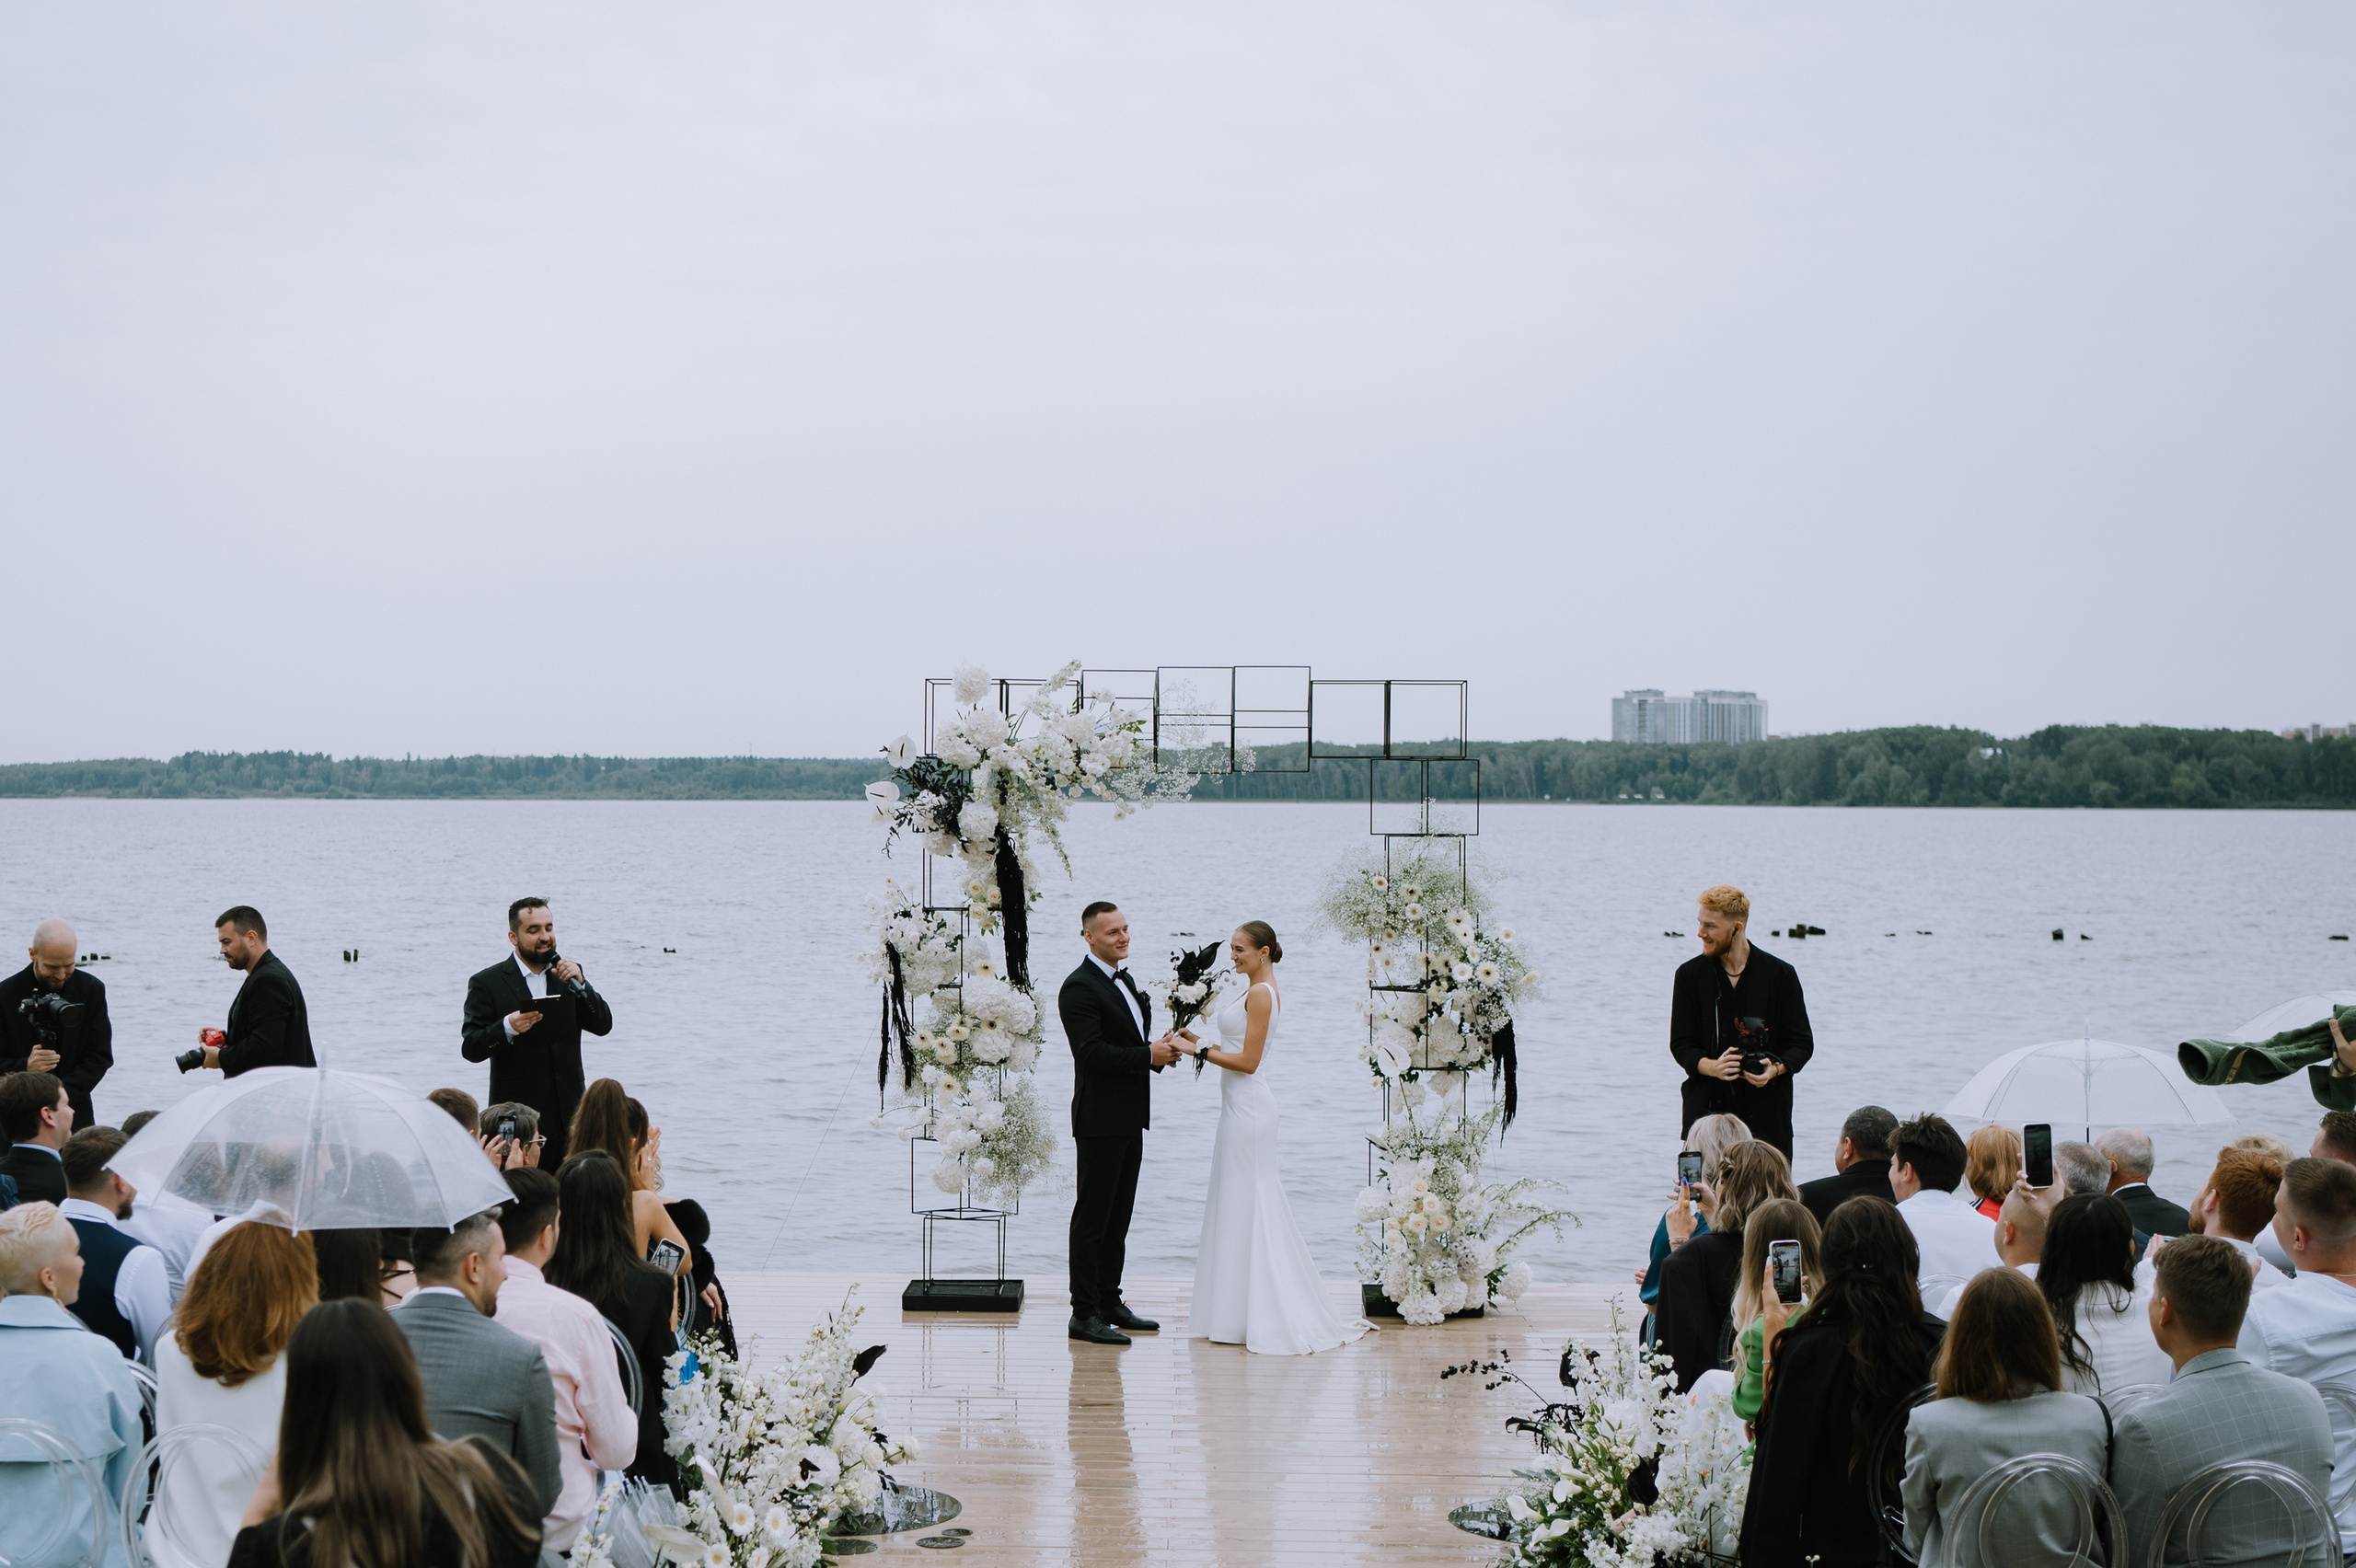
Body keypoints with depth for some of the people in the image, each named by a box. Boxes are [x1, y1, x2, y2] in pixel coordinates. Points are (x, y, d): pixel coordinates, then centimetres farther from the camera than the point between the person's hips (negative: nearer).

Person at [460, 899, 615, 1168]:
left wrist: (579, 984, -10)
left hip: (568, 1115, 3)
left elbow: (603, 1025, 4)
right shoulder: (486, 983, 1)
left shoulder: (568, 975, 13)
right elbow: (470, 1049, -6)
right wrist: (508, 1027, -23)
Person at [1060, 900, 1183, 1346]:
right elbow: (1091, 1052, -22)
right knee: (1093, 1217, -4)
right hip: (1100, 1120, -9)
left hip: (1129, 1120, 9)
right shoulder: (1079, 987, -13)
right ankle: (1085, 1313, 0)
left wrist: (1161, 1051, 2)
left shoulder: (1124, 982, 17)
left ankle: (1109, 1303, 22)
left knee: (1118, 1217, 14)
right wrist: (1149, 1055, -19)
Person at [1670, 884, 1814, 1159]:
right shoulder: (1690, 975, 9)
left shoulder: (1780, 975, 4)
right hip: (1707, 1110, 1)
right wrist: (1712, 1067, -13)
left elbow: (1802, 1044, 7)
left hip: (1766, 1113, -1)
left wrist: (1776, 1068, -14)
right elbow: (1681, 1044, 8)